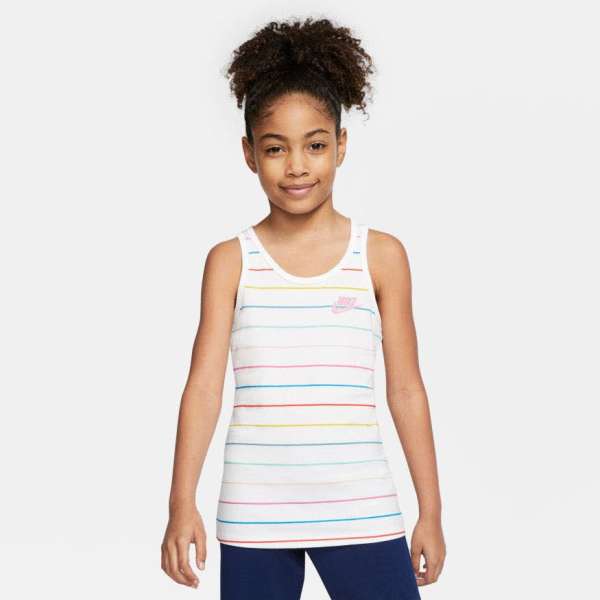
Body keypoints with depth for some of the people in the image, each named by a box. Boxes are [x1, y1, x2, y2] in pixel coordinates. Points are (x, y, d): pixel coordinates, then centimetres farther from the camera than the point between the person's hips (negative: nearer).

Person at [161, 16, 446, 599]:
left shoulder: (381, 256, 2)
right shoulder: (230, 261, 3)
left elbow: (406, 389, 5)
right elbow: (203, 384, -2)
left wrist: (431, 511, 5)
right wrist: (182, 504, -10)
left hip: (360, 510, 0)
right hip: (253, 513, 1)